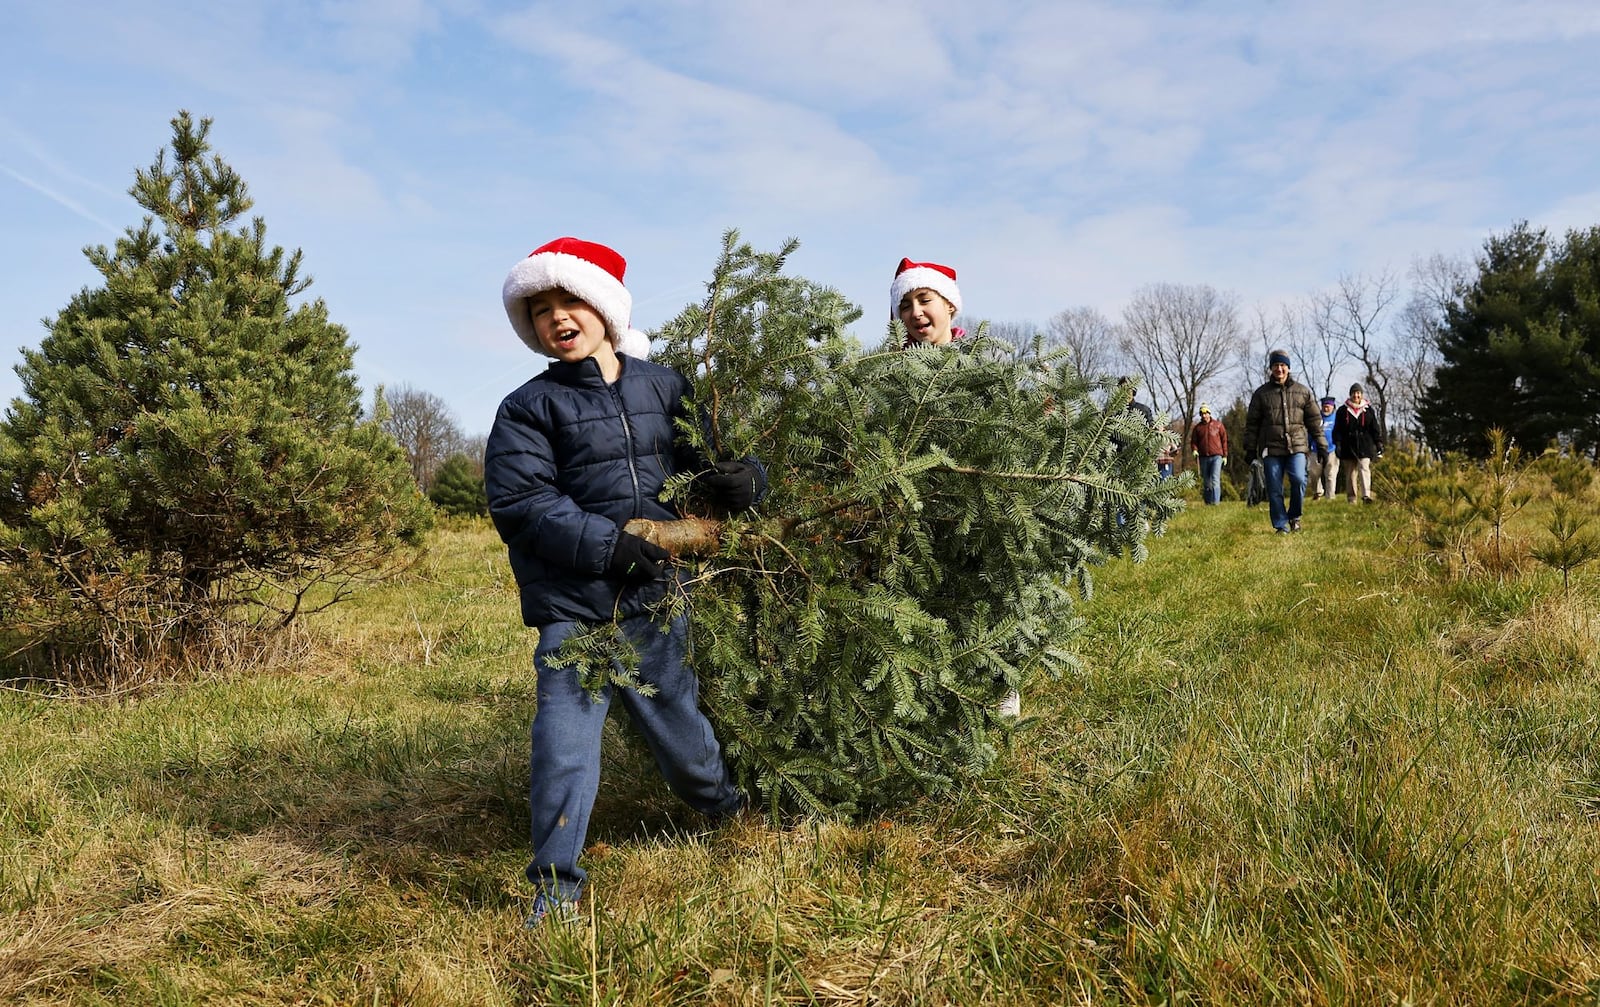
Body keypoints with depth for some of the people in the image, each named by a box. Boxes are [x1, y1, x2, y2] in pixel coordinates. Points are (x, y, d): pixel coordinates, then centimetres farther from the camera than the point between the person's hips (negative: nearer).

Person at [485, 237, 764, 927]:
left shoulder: (663, 387, 7)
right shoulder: (528, 409, -1)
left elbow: (715, 454, 11)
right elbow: (522, 503, -12)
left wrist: (740, 478, -14)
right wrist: (607, 545, -22)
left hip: (655, 598, 3)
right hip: (572, 606, -2)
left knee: (678, 719, 18)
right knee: (566, 742, -5)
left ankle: (726, 807, 47)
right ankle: (555, 887, 12)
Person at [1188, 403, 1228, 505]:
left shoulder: (1218, 425, 7)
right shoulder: (1197, 427, 11)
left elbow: (1224, 440, 9)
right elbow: (1193, 441, 14)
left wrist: (1225, 455, 5)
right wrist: (1194, 449, -8)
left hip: (1216, 456, -3)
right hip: (1203, 457, 3)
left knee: (1215, 479, -15)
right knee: (1206, 481, 7)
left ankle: (1216, 501, -20)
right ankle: (1207, 502, 14)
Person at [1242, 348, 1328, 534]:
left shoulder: (1303, 392, 11)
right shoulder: (1261, 393, 9)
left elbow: (1314, 420, 13)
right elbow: (1252, 423, 10)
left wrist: (1321, 445, 10)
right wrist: (1250, 448, 5)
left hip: (1297, 446, 0)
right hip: (1271, 449, 0)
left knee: (1299, 480, -17)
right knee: (1274, 489, -1)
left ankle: (1294, 515, 6)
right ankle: (1281, 525, 10)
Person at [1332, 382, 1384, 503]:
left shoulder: (1369, 410, 9)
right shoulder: (1343, 410, 7)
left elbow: (1376, 428, 10)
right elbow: (1337, 429, 5)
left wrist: (1379, 443, 5)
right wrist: (1337, 444, -4)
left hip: (1364, 446, -1)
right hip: (1348, 446, 1)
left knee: (1364, 468, -15)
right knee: (1350, 473, 4)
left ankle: (1366, 495, -24)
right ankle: (1351, 498, 11)